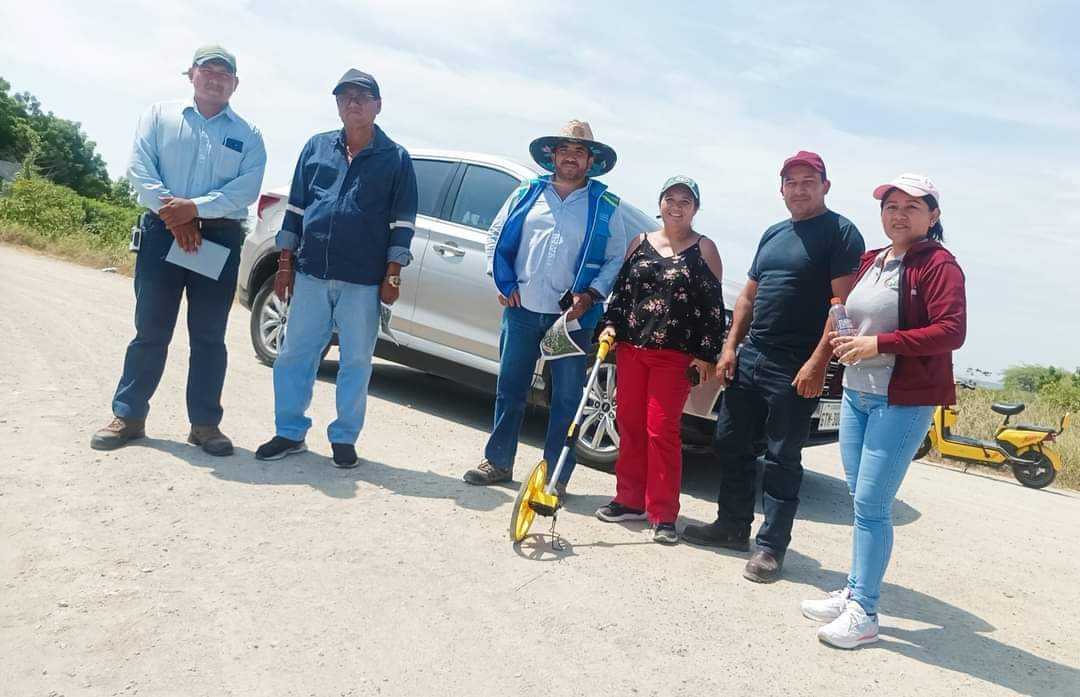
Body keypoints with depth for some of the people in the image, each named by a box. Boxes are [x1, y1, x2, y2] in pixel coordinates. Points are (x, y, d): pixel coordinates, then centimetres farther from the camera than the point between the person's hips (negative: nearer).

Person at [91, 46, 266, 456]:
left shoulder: (247, 135, 9)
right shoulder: (160, 116, 10)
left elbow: (247, 188, -5)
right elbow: (140, 169, -2)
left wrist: (195, 207, -17)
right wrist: (173, 214, -14)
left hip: (220, 238, 0)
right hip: (163, 231, 0)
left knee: (209, 336, 4)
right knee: (150, 329, 4)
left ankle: (205, 423, 12)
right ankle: (128, 415, 15)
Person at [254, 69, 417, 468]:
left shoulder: (395, 158, 2)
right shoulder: (316, 147, 10)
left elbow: (402, 221, 1)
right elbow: (295, 207, 11)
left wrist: (392, 276, -5)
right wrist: (285, 263, 7)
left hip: (363, 281, -3)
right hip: (311, 274, 3)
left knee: (356, 362, 4)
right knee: (295, 354, 6)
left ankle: (343, 438, 17)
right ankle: (290, 432, 19)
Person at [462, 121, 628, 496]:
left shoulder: (606, 206, 3)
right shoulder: (528, 192, 8)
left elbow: (616, 259, 2)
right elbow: (496, 236, 11)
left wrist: (590, 295, -12)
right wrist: (503, 282, 0)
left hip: (572, 315, -2)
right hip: (521, 309, 2)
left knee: (566, 397, 4)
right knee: (509, 388, 11)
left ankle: (556, 474, 14)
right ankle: (497, 461, 25)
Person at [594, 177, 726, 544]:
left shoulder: (704, 249, 1)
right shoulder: (641, 242, 12)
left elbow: (714, 306, -2)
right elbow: (621, 289, 16)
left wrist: (706, 355, -7)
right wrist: (610, 324, 1)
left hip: (675, 355, -4)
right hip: (631, 347, 4)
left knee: (662, 431, -5)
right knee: (629, 424, 7)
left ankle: (663, 515, 2)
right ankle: (630, 500, 20)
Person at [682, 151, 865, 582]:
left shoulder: (841, 233, -6)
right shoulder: (773, 234, 17)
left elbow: (844, 303, -14)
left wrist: (817, 362, -21)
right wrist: (730, 346, 9)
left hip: (796, 368, -7)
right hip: (749, 357, 7)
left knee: (782, 459, 0)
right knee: (731, 444, 11)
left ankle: (771, 545, 10)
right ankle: (732, 525, 25)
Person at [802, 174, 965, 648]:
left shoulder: (938, 265, -9)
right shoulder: (870, 261, 14)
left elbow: (951, 331, -19)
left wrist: (879, 344, -20)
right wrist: (842, 339, 6)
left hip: (903, 401, -8)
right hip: (855, 393, 8)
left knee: (872, 505, -7)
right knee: (859, 500, 13)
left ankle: (863, 613, 3)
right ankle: (854, 592, 25)